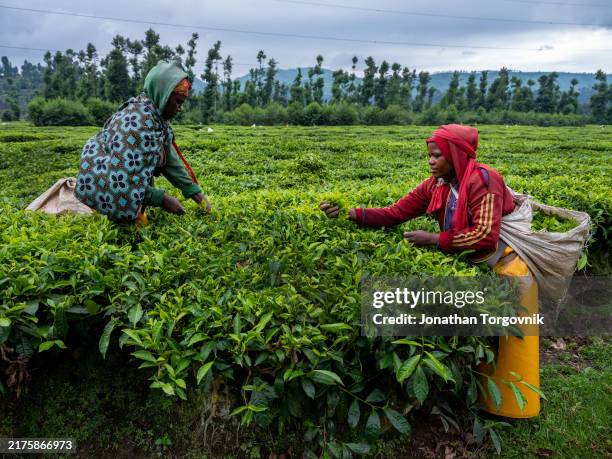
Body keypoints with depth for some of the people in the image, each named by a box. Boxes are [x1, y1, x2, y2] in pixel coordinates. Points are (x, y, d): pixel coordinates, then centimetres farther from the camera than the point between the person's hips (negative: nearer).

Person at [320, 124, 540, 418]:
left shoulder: (482, 179, -25)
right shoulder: (435, 187, -6)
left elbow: (486, 236, -33)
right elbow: (393, 214, -9)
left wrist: (433, 239, -29)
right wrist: (349, 214, -20)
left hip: (507, 267, -6)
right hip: (474, 268, 6)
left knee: (508, 344, 7)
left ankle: (512, 406, 28)